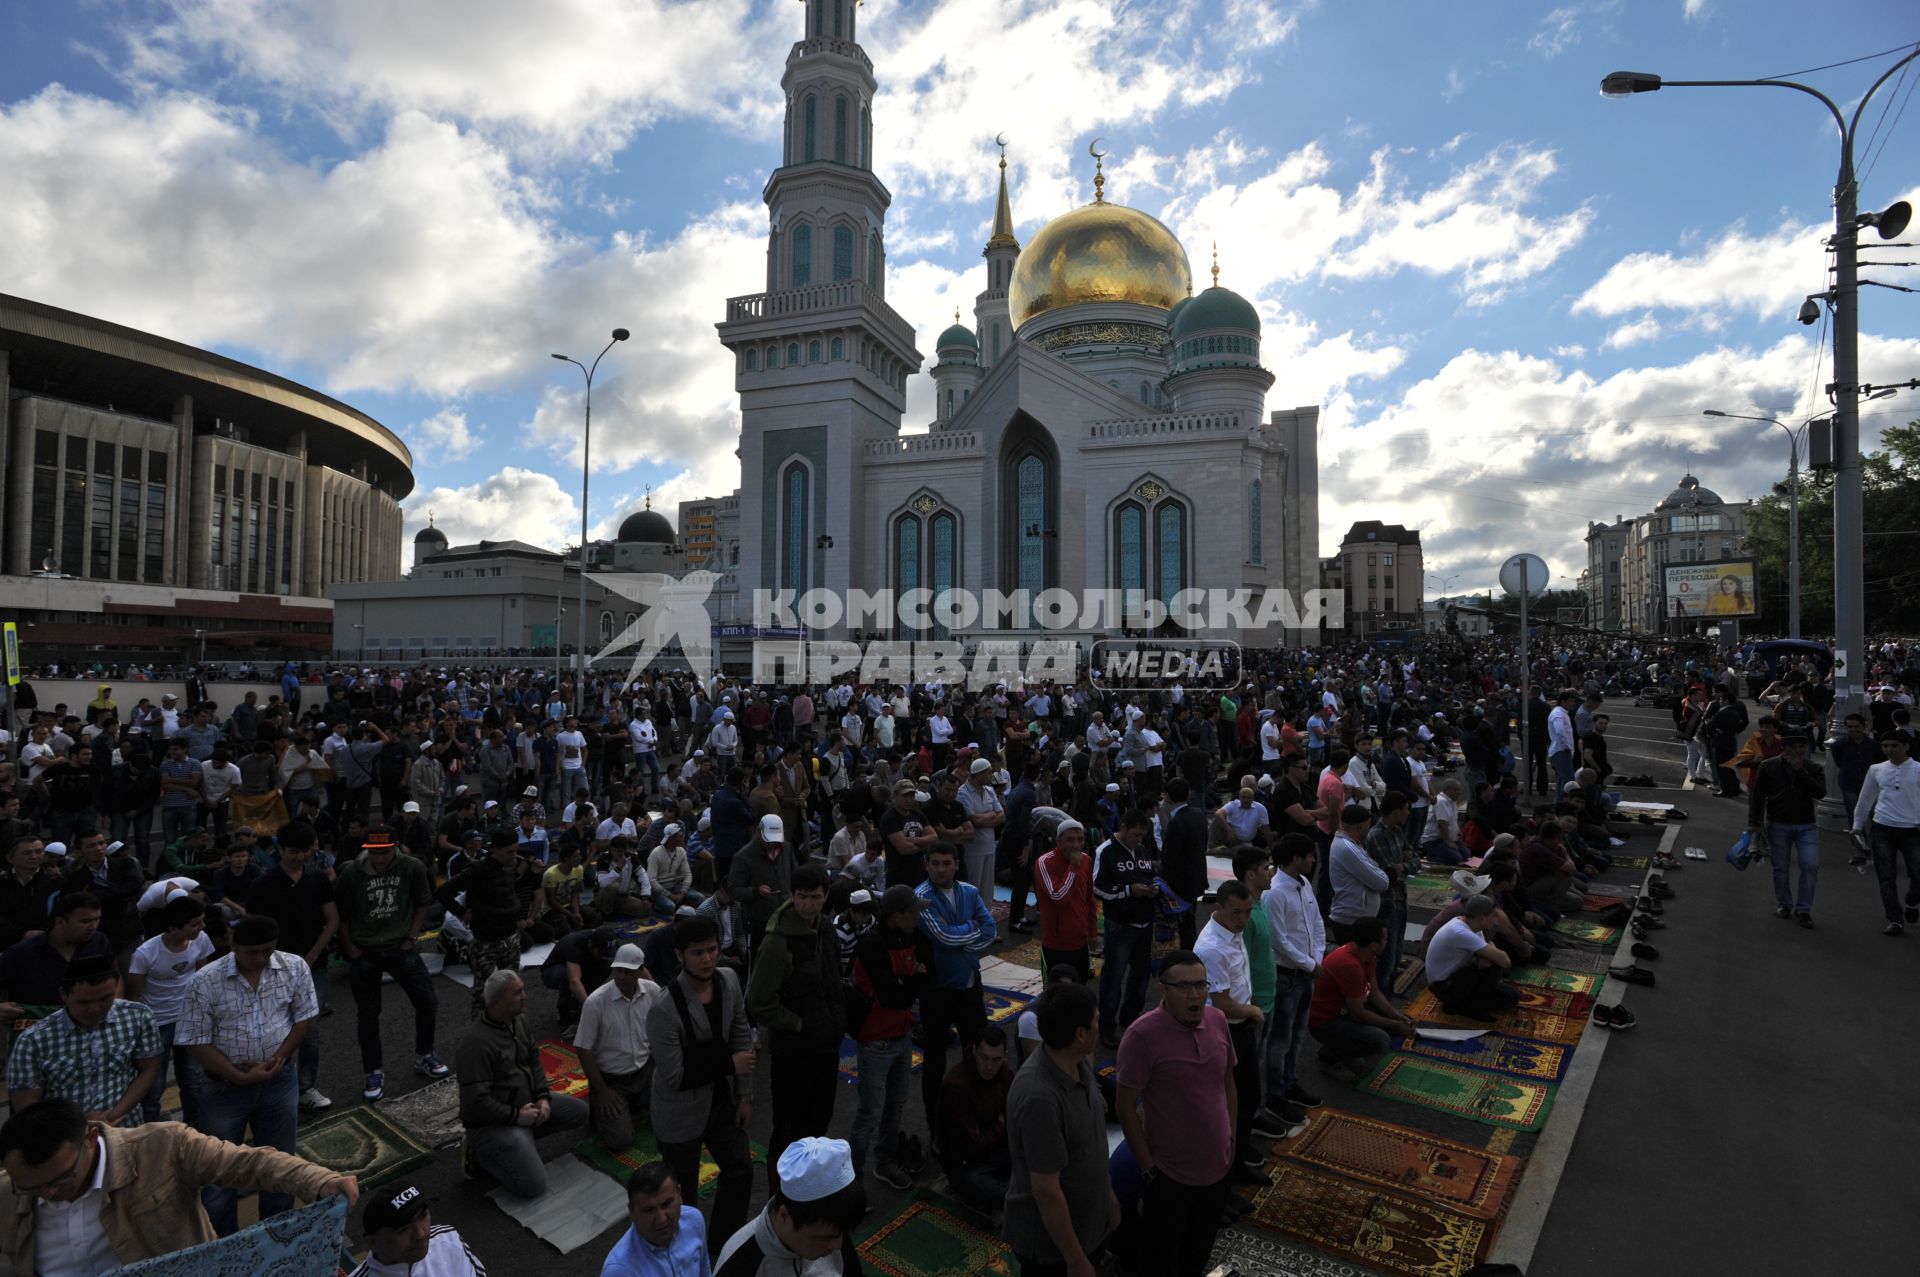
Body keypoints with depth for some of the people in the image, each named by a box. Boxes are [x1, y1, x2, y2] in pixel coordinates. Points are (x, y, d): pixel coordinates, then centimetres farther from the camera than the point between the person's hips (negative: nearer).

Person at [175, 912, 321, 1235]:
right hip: (225, 1086, -2)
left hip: (280, 1081, 2)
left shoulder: (295, 968, -10)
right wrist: (239, 1076, -16)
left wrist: (280, 1058, -13)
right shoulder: (205, 981, -17)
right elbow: (195, 1041, -12)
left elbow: (305, 1016, -1)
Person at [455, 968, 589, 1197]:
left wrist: (543, 1097, -3)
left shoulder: (518, 1020, 0)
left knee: (579, 1110, 4)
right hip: (492, 1122, -8)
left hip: (525, 1104, 9)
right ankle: (479, 1157, 3)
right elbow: (476, 1102, -27)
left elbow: (534, 1061, 11)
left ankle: (521, 1139, 10)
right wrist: (516, 1116, -18)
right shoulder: (477, 1043, -27)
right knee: (533, 1185, -17)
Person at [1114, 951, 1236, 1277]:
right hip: (1170, 1171, -5)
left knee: (1200, 1250, 25)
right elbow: (1125, 1106, -18)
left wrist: (1231, 1137, 9)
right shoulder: (1142, 1035, -26)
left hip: (1217, 1164, 5)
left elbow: (1227, 1082, 7)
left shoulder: (1217, 1020, -8)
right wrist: (1147, 1167, -14)